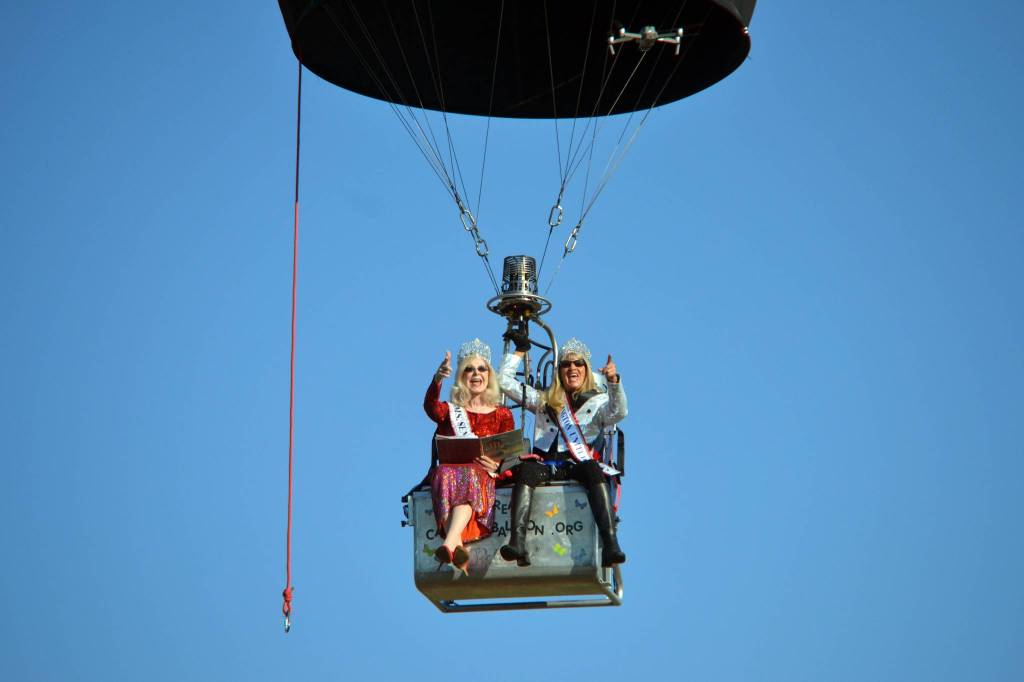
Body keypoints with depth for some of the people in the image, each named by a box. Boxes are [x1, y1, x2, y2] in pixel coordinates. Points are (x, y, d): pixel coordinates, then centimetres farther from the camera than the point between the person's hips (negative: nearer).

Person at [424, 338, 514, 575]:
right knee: (446, 475, -36)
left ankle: (450, 543, -59)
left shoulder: (502, 415, 21)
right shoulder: (450, 411, 20)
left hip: (482, 474, -1)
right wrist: (437, 380, -28)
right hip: (450, 469, 1)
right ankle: (458, 548, -53)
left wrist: (497, 464, -15)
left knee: (468, 477, -37)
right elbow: (431, 407, -6)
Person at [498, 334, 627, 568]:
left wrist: (614, 382, -20)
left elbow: (619, 413, -5)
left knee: (593, 469, -37)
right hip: (545, 463, 2)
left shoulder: (598, 401, 18)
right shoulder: (544, 399, 28)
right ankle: (517, 544, -50)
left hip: (577, 465, -2)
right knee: (526, 469, -33)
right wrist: (520, 350, 29)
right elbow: (504, 382, 30)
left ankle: (610, 546, -49)